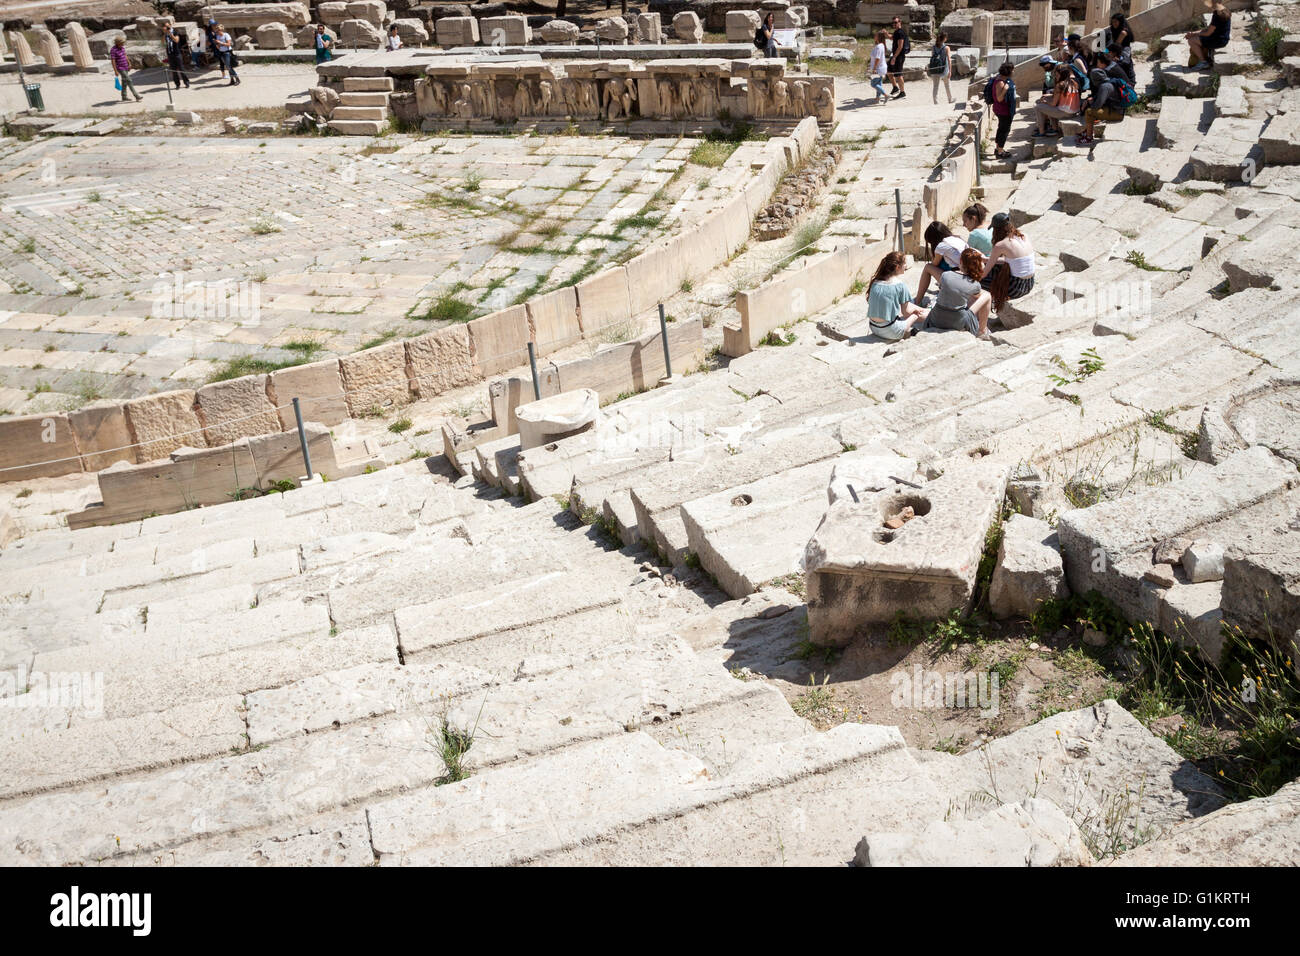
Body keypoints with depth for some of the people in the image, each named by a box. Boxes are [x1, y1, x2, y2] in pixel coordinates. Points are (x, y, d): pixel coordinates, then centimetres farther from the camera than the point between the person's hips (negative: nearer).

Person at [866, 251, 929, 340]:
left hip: (874, 329, 7)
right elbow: (905, 311, -6)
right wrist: (915, 309, 17)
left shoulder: (875, 282, 2)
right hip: (892, 332, -7)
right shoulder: (900, 284, -14)